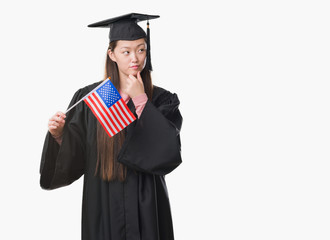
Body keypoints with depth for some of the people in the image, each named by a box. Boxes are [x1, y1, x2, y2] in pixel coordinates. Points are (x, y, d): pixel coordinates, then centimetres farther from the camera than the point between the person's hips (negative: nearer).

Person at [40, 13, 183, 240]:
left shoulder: (161, 101, -3)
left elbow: (170, 154, -17)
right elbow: (73, 158, 1)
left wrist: (141, 102, -16)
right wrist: (59, 135, -20)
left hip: (146, 205, 0)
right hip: (102, 204, 0)